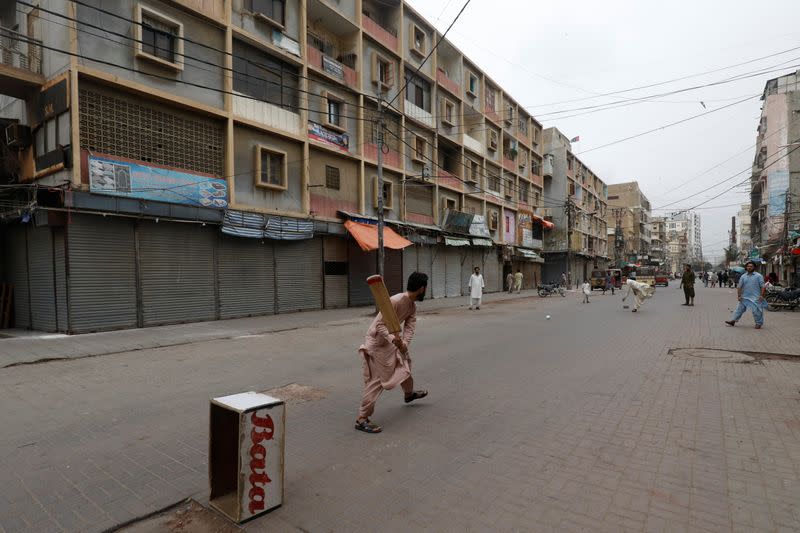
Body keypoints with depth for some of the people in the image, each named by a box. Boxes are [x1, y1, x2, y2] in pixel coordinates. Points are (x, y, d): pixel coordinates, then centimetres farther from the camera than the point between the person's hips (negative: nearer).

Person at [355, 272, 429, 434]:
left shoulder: (412, 306, -1)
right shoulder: (396, 301, -30)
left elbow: (410, 327, -11)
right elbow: (380, 325, -31)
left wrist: (404, 343, -30)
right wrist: (393, 339, -47)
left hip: (393, 340, 10)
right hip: (377, 343, -9)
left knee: (405, 363, 26)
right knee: (376, 380, -10)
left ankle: (409, 393, 53)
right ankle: (362, 419, -3)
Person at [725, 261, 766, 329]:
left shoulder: (759, 276, -1)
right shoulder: (743, 277, 9)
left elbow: (763, 286, -5)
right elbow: (739, 287, 10)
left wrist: (761, 295, -12)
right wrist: (739, 295, 4)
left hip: (755, 298, -4)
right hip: (745, 297, 4)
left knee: (756, 311, -1)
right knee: (739, 309, 6)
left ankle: (758, 323, 13)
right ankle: (733, 321, 11)